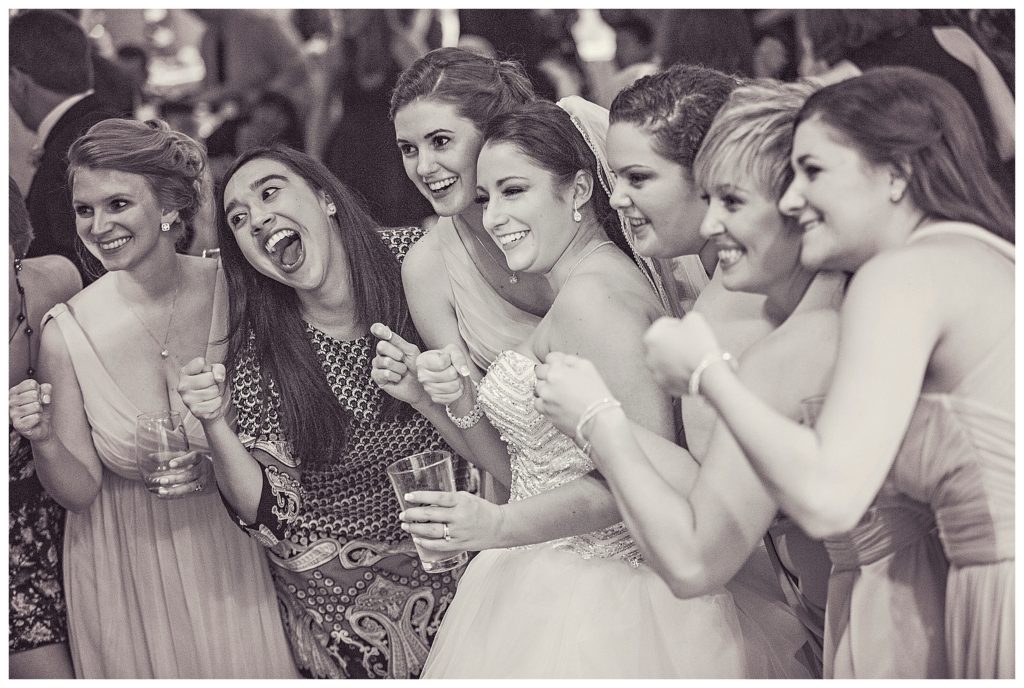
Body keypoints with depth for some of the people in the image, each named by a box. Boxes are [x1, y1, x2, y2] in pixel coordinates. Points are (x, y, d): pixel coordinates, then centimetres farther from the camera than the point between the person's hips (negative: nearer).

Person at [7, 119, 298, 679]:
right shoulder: (66, 332, -14)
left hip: (229, 551, 1)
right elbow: (79, 493, -8)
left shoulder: (234, 291, -13)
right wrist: (44, 443, -27)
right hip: (126, 571, -1)